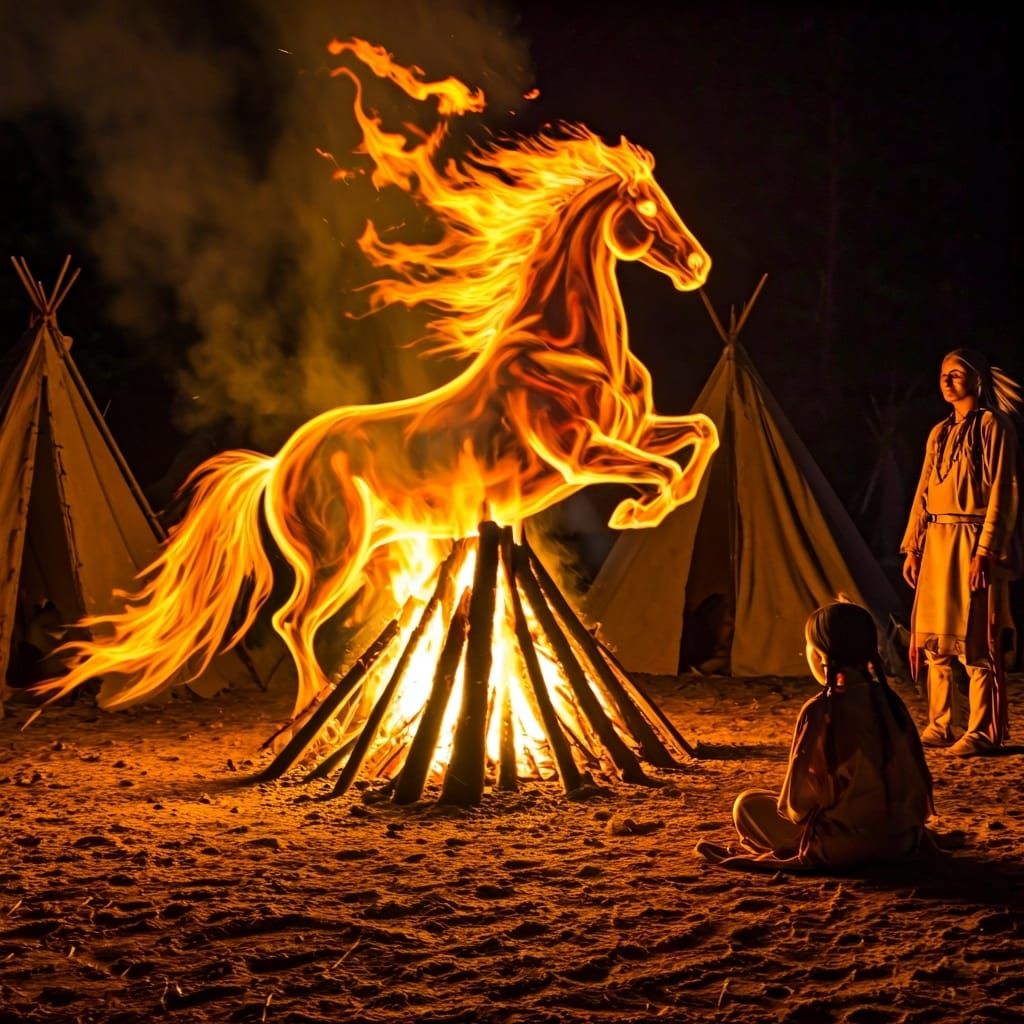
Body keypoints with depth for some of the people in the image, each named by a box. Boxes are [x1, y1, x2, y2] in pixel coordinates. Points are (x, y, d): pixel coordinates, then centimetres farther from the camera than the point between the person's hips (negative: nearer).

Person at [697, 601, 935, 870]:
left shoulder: (820, 711, -15)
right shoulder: (889, 700, 2)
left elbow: (798, 800, -12)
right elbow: (918, 776, 8)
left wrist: (789, 807, 10)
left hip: (847, 844, -7)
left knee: (748, 804, 9)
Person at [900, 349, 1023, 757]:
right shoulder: (940, 433, 16)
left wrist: (985, 551, -18)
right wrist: (912, 547, 10)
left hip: (972, 542, -7)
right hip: (936, 543, 7)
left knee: (974, 638, -7)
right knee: (935, 637, 6)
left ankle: (983, 731, -4)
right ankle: (940, 725, 12)